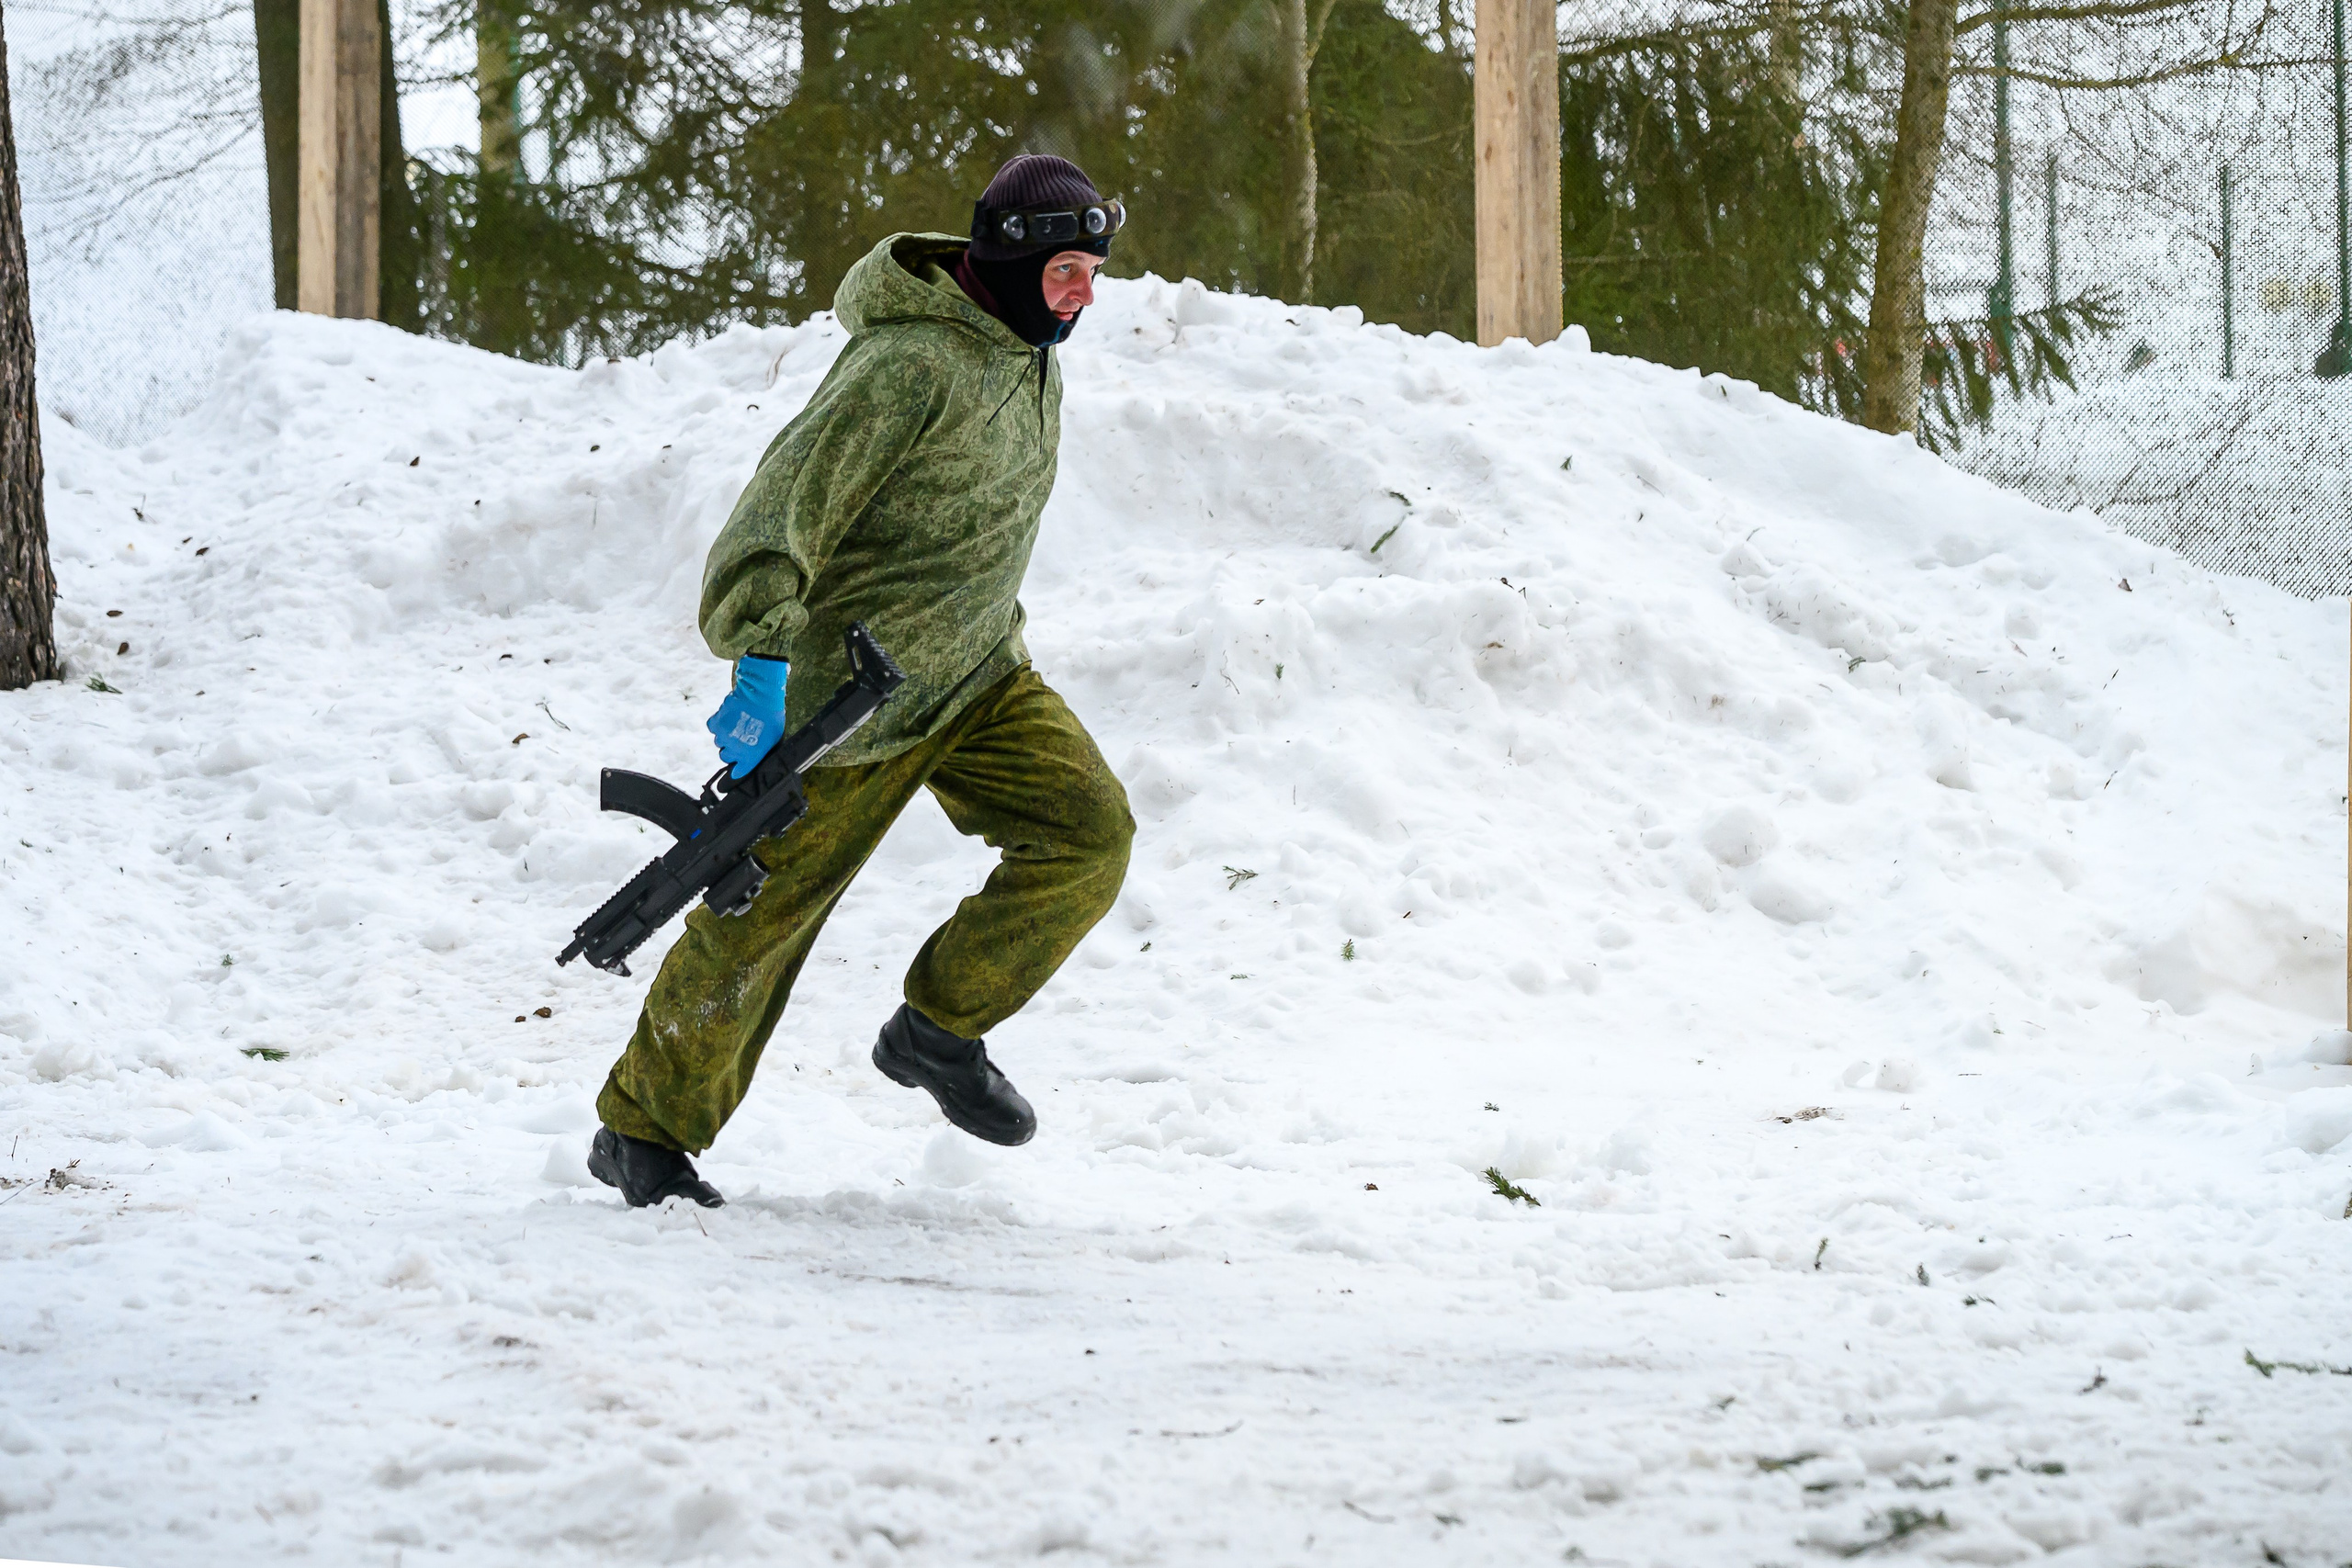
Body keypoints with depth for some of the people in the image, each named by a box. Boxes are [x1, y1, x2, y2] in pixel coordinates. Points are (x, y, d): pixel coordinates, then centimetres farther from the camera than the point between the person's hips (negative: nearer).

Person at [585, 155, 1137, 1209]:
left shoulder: (1032, 362, 7)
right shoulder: (908, 365, -23)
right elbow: (790, 501, -28)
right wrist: (760, 665, -37)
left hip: (978, 670, 8)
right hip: (853, 686, -8)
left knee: (1090, 836, -10)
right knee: (766, 913, 0)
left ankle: (938, 1030, 8)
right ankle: (642, 1132, 16)